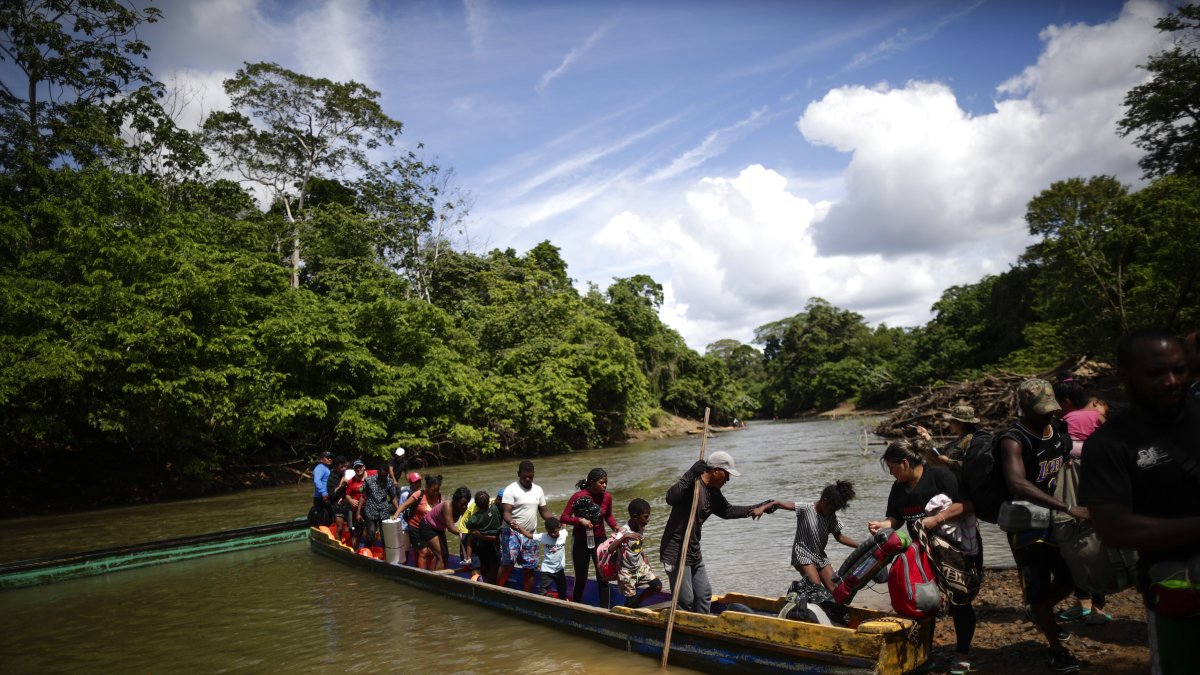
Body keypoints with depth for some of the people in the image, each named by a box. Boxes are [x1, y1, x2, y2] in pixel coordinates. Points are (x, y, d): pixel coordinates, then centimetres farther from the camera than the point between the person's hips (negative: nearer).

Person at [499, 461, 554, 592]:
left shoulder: (538, 490, 9)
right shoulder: (511, 489, -9)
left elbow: (544, 511, 13)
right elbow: (506, 513, -16)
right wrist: (515, 526, -36)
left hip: (531, 535, 5)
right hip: (512, 533, -5)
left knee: (530, 568, 8)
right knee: (508, 563, -20)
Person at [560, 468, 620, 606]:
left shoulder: (607, 497, -8)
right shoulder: (578, 497, -17)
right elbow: (563, 518, -13)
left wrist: (616, 526, -11)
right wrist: (580, 520, -28)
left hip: (600, 540, 2)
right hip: (581, 542, -2)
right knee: (581, 579, 8)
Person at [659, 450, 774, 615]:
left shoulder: (713, 493, 8)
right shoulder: (691, 484, -20)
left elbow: (727, 511, 21)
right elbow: (671, 498, -37)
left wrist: (754, 509, 13)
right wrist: (691, 475, -41)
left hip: (694, 552, 10)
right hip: (676, 553, -10)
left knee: (704, 596, 18)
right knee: (686, 601, -5)